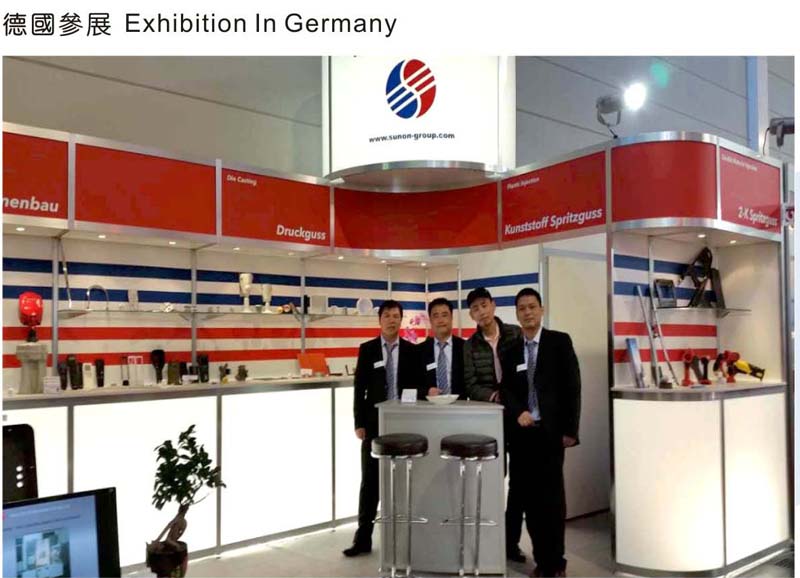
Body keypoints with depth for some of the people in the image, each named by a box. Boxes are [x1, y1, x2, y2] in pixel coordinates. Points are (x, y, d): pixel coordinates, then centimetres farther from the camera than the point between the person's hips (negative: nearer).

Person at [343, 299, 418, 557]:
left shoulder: (412, 350, 3)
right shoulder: (367, 349, 2)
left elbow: (416, 386, 3)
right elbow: (360, 388, 1)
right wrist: (359, 423, -5)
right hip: (374, 423, 0)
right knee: (370, 481, 3)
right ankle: (363, 538, 10)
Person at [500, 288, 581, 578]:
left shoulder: (560, 341, 0)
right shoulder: (511, 350, 11)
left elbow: (572, 386, -4)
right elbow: (506, 389, 9)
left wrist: (570, 429, -8)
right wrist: (519, 413, -11)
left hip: (550, 430, -3)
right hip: (521, 432, 4)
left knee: (552, 497, -1)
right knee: (529, 497, 6)